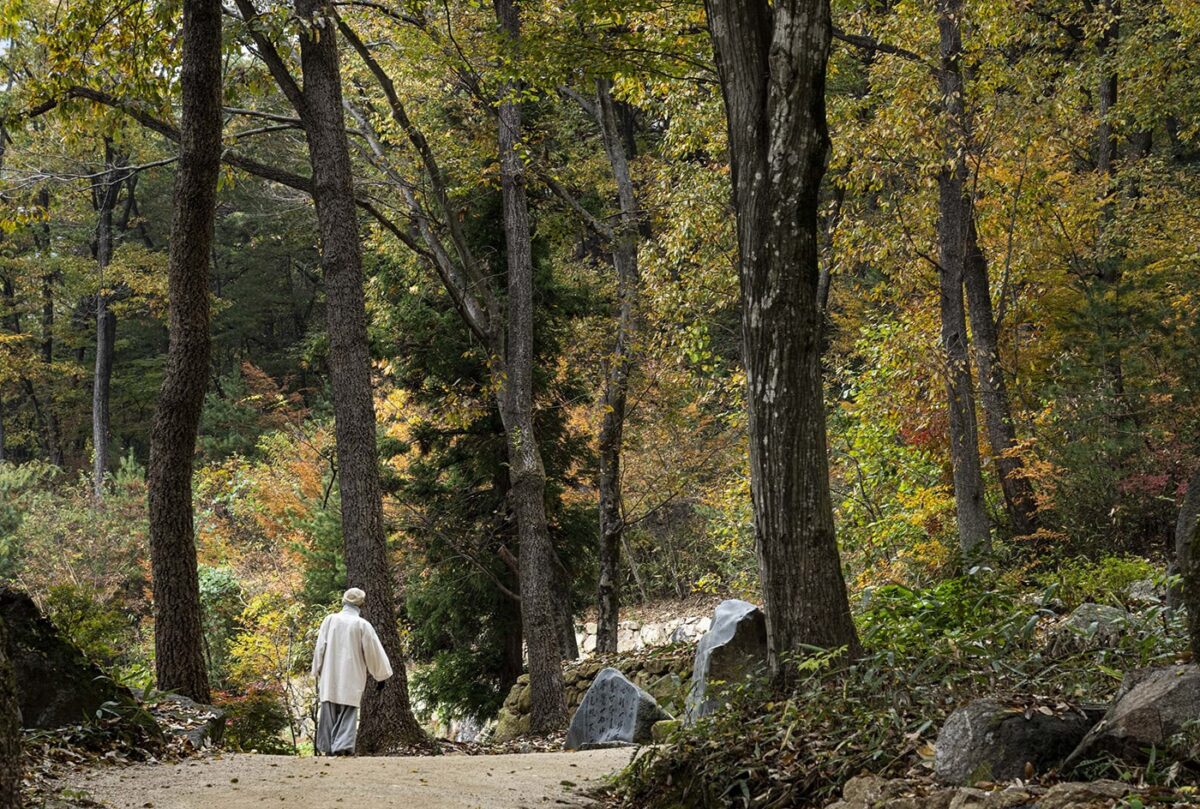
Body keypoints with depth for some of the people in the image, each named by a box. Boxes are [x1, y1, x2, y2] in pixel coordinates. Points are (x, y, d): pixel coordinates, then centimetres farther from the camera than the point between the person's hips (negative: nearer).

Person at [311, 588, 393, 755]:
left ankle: (326, 747, 12)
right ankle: (343, 745, -12)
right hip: (352, 677, -2)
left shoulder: (330, 620, -1)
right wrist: (381, 677, 9)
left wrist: (317, 672, 13)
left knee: (329, 711, 9)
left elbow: (320, 647, 2)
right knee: (348, 712, 1)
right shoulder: (363, 625, -6)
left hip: (329, 677, 2)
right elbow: (374, 652, -1)